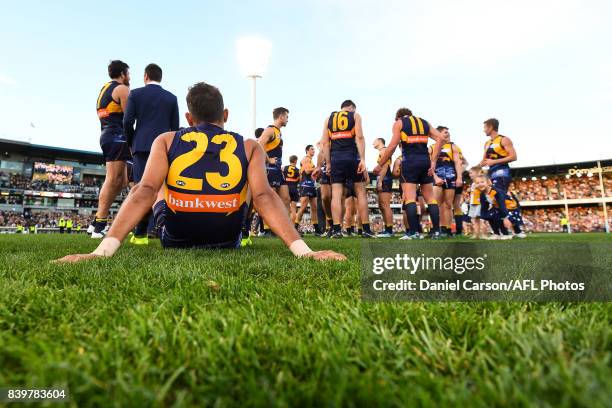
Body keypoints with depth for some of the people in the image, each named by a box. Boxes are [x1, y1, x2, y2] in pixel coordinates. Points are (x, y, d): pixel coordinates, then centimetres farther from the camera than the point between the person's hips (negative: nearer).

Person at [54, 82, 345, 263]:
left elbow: (144, 191, -18)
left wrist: (104, 249, -24)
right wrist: (303, 250, -25)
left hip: (173, 239, 0)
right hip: (228, 241, 0)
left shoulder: (166, 141, -2)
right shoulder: (250, 147, -3)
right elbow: (264, 197, -19)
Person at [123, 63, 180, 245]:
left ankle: (141, 233, -11)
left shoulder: (135, 94, 6)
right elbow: (175, 127, 6)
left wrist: (131, 143, 14)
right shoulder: (171, 98, 10)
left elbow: (128, 122, 0)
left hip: (142, 146, -1)